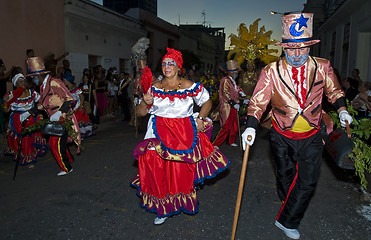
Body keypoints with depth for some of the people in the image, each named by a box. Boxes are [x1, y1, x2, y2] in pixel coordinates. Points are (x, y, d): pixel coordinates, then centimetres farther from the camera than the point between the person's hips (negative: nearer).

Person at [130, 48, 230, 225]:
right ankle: (163, 208, 15)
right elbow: (141, 112, 8)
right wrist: (145, 102, -14)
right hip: (159, 134, 2)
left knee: (182, 168, -1)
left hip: (184, 134, -1)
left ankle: (182, 202, 25)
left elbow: (207, 102, 13)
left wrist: (200, 119, -1)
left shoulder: (190, 87, 1)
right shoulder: (154, 87, 6)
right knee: (158, 169, -4)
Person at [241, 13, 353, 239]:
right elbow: (258, 101, -13)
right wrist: (251, 127, -25)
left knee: (308, 182, 1)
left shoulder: (322, 67, -6)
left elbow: (334, 91, 12)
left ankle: (288, 221, 18)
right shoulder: (271, 71, -12)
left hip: (311, 137, 1)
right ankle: (288, 202, 50)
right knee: (285, 176, 19)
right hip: (282, 137, -1)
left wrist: (342, 110, -4)